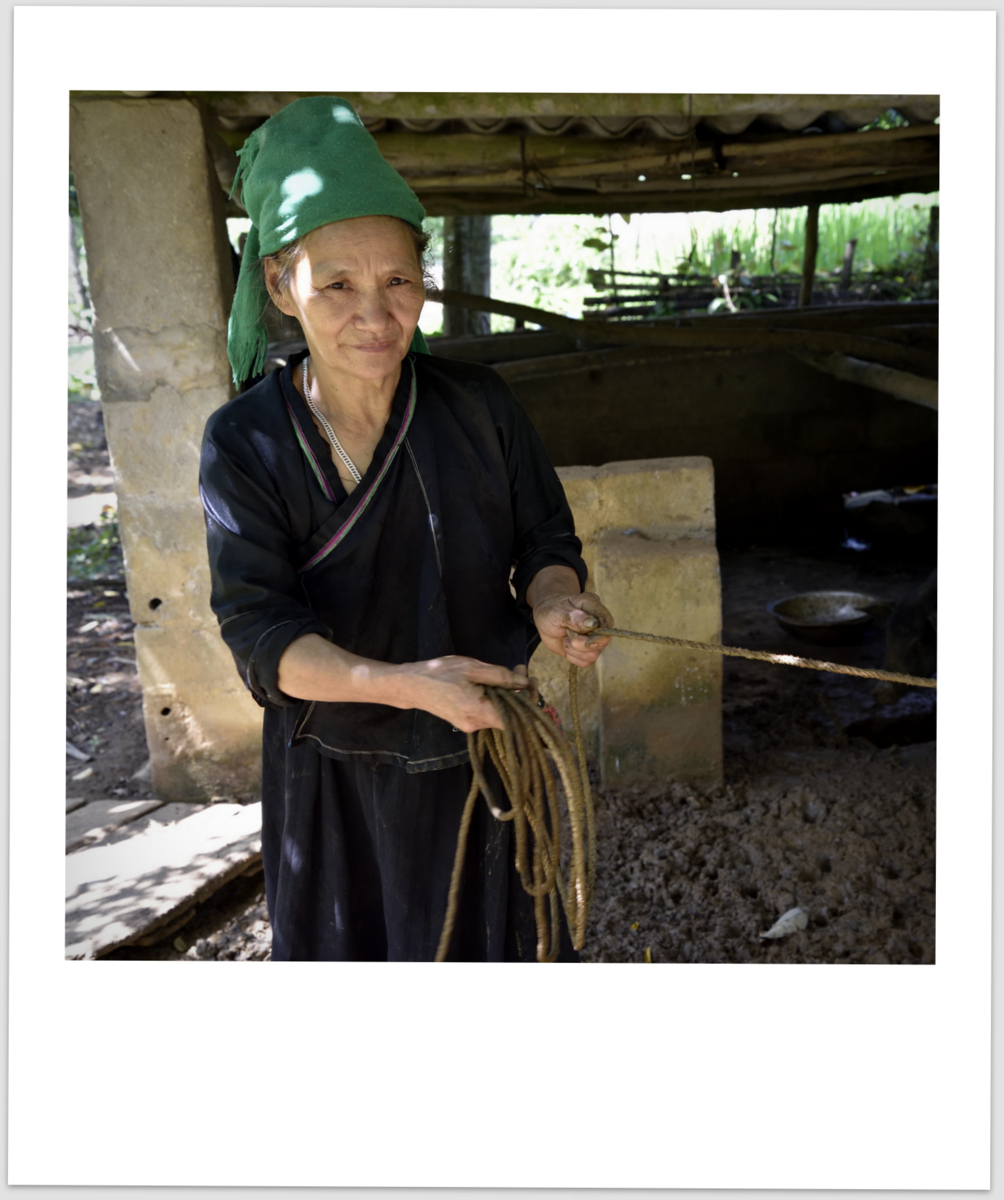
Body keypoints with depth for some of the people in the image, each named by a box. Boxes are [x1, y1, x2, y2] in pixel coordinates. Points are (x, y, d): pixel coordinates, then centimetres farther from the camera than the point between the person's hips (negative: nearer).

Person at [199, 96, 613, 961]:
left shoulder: (478, 405, -12)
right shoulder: (246, 444, -16)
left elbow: (547, 544, -4)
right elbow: (262, 636, -20)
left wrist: (555, 607, -27)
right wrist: (405, 684, -36)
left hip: (487, 751, 1)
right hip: (339, 776, -1)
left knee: (497, 934, 22)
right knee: (355, 940, 21)